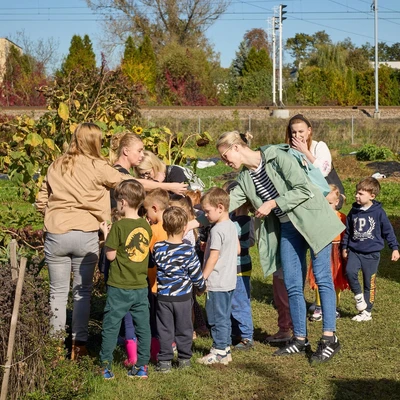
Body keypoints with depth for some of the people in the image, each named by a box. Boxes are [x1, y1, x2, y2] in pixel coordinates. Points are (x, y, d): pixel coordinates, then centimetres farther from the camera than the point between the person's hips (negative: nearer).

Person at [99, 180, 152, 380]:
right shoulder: (146, 226, 2)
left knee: (111, 326, 6)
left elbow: (111, 255, -12)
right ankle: (142, 366, 16)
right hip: (141, 286, 5)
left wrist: (106, 234, 2)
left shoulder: (119, 226, -15)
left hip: (119, 288, -5)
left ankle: (105, 366, 10)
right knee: (143, 326, 11)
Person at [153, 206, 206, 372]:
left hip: (163, 296, 1)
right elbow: (196, 274, -6)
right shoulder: (188, 251, -14)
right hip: (183, 296, -1)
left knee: (165, 329, 8)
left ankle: (164, 361, 8)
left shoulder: (158, 248, -8)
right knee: (184, 328, 13)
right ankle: (184, 358, 22)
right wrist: (201, 287, 12)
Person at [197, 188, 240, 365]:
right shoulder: (232, 226, 9)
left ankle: (219, 352, 5)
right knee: (224, 316, 15)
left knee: (217, 317, -1)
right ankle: (225, 348, 22)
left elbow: (213, 258, -20)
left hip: (217, 283, -9)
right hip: (229, 280, 9)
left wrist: (202, 278, -15)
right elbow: (238, 250, 17)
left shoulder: (217, 230, -19)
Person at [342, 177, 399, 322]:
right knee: (350, 271, -23)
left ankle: (366, 312, 16)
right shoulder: (354, 211, 4)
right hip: (355, 250, 3)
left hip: (372, 253, -2)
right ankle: (358, 295, 2)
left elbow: (388, 231, 1)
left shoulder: (378, 212, -6)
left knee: (369, 283, 5)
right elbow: (348, 230, 15)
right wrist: (344, 247, 17)